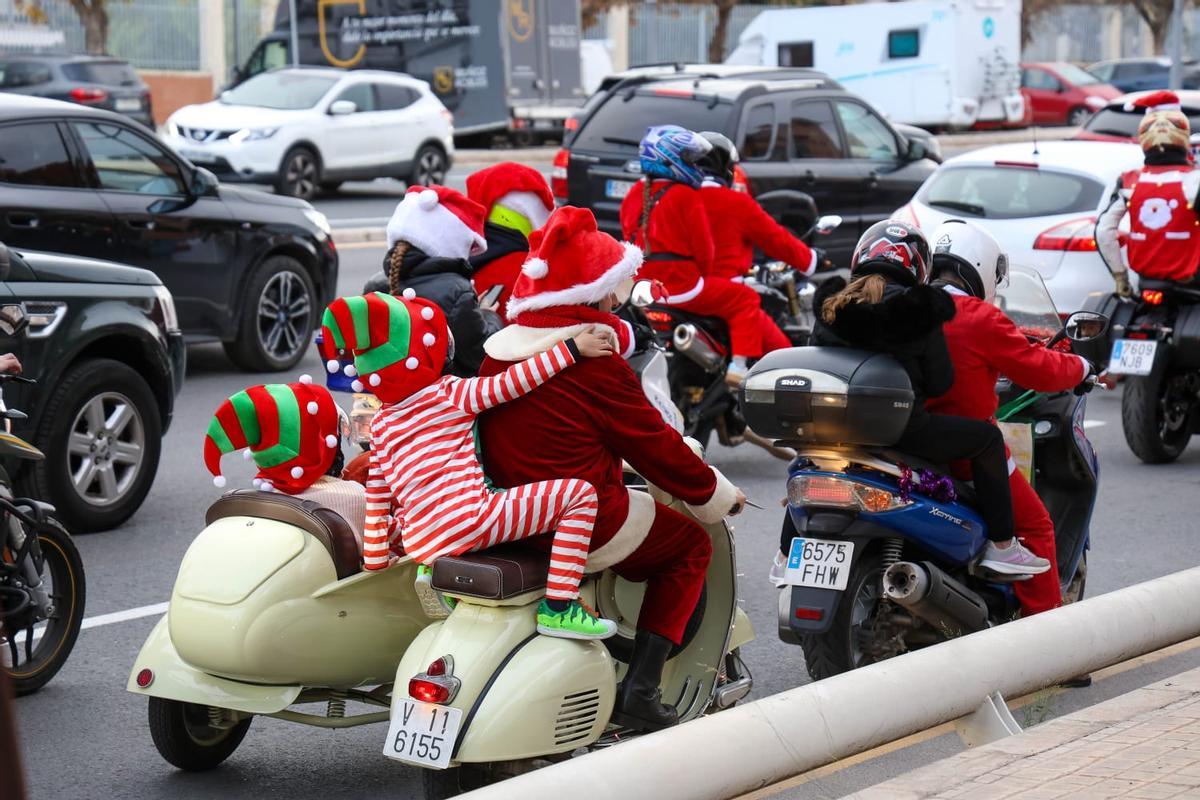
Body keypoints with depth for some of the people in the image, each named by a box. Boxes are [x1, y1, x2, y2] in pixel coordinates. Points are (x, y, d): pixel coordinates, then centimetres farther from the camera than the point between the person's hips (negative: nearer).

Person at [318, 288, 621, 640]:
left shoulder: (381, 424, 15)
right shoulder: (451, 393, 1)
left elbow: (377, 498, 17)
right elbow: (511, 383, -8)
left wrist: (375, 559, 24)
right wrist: (572, 348, -6)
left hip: (419, 544, 7)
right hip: (473, 523, -7)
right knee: (580, 493, -5)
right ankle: (558, 607, -15)